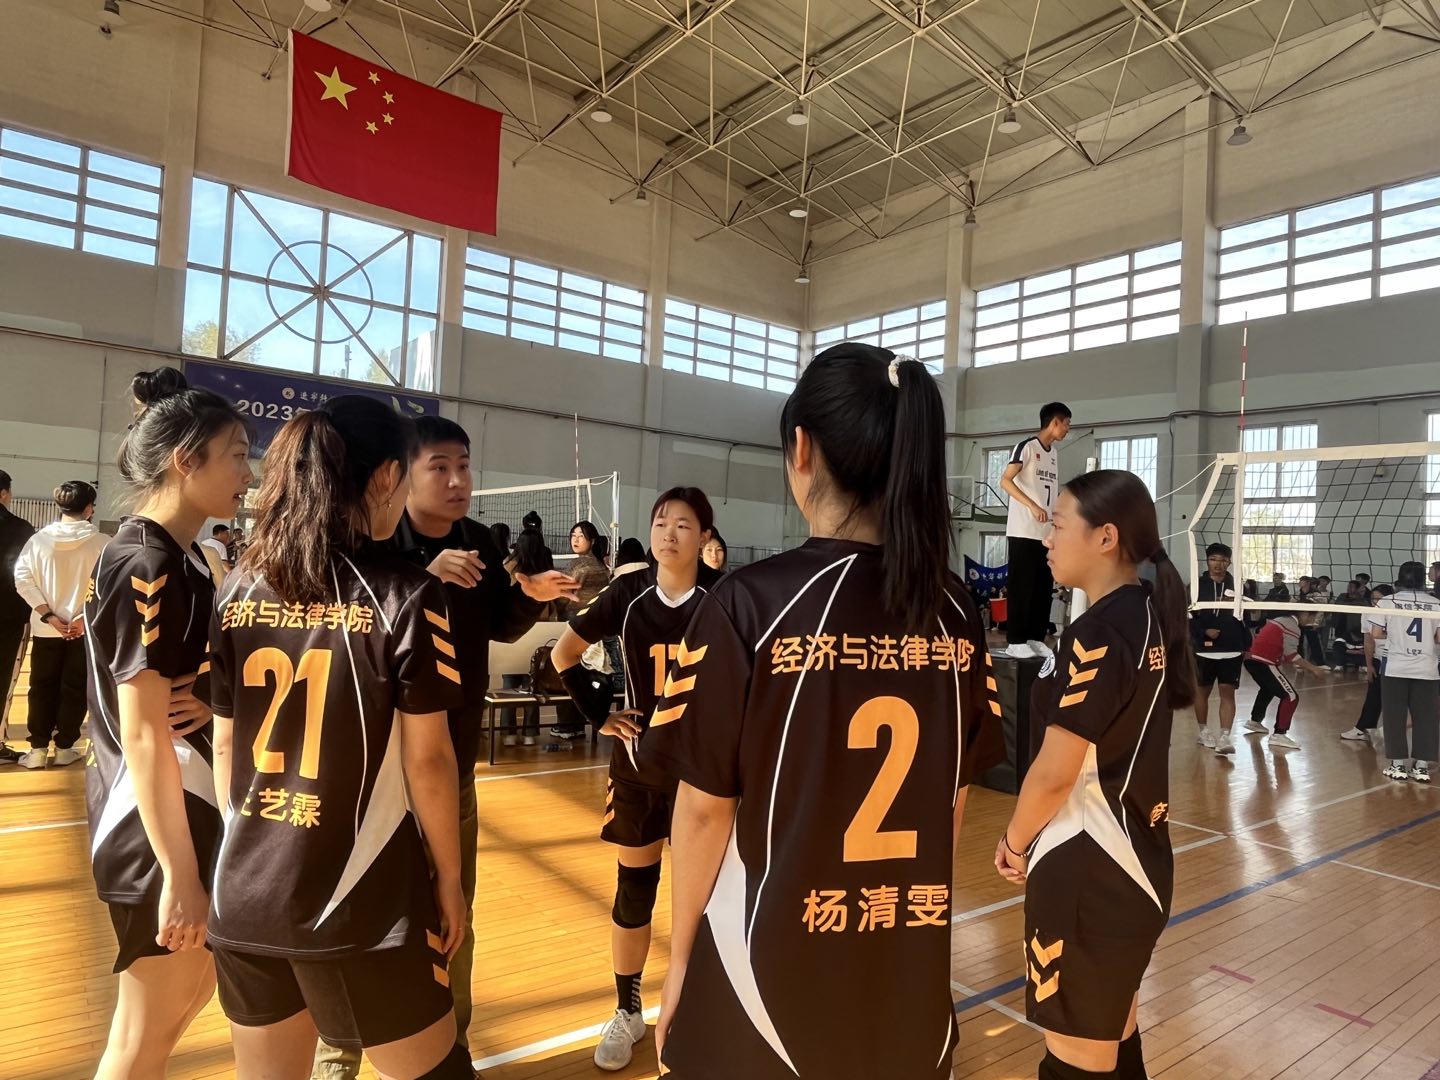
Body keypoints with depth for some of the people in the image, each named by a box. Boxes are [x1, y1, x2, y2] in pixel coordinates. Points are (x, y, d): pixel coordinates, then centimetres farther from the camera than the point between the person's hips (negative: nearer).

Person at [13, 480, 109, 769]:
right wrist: (85, 615, -12)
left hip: (45, 628, 2)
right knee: (74, 689, 9)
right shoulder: (102, 543, -10)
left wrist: (48, 615, -6)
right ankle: (64, 747, 15)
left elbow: (23, 579, -7)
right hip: (85, 628, -2)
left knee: (42, 688, 13)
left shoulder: (39, 539, -3)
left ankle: (38, 749, 16)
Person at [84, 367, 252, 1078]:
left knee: (195, 982, 23)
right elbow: (143, 735, -23)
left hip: (185, 804, 9)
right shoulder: (146, 567, -21)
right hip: (155, 822, -9)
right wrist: (179, 873, -21)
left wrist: (211, 699, 0)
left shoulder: (178, 556, 7)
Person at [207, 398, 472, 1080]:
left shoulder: (239, 591, 1)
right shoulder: (409, 596, -13)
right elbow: (427, 759, -11)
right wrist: (449, 878, 0)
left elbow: (225, 747, 8)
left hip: (243, 895, 6)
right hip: (362, 902, -5)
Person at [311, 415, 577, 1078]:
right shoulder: (374, 542, -14)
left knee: (453, 913, 17)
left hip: (455, 755, 5)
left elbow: (498, 628, 11)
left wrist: (531, 596, -8)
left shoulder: (479, 543, 0)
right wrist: (425, 577, -37)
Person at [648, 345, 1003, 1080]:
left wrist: (680, 956, 2)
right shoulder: (952, 611, -4)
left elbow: (705, 805, -12)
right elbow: (953, 800, 4)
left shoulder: (749, 603, -18)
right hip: (912, 965, 4)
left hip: (773, 962, -3)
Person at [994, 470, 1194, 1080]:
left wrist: (1015, 842, -3)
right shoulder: (1148, 617, 6)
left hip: (1089, 870, -9)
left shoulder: (1098, 632, -22)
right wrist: (1034, 834, 12)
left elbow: (1054, 773, -21)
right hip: (1134, 859, 9)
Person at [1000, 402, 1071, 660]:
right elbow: (1005, 480, -15)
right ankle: (1015, 641, 0)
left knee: (1043, 588, 7)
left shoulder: (1054, 454, 18)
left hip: (1047, 533, 8)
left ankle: (1035, 638, 13)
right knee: (1022, 587, -5)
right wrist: (1032, 506, -23)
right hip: (1023, 531, -7)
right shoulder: (1027, 446, -5)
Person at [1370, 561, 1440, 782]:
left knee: (1395, 717, 6)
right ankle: (1421, 767, 9)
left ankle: (1398, 765, 9)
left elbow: (1375, 633, -5)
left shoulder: (1388, 602, -2)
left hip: (1396, 668, -1)